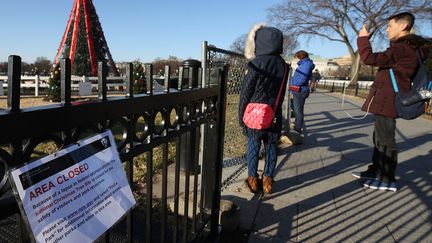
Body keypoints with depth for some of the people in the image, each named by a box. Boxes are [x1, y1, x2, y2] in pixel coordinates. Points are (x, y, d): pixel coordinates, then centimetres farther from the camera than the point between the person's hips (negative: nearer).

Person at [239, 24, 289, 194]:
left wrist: (241, 114, 0)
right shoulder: (283, 65, 3)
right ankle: (268, 180, 21)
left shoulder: (256, 63, -13)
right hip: (274, 114, 4)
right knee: (271, 146, 13)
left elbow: (246, 91, -9)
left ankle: (253, 179, 18)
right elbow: (281, 92, 9)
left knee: (253, 145, 9)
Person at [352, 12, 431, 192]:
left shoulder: (402, 49, -18)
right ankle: (375, 171, 29)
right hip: (386, 100, 11)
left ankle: (388, 180, 8)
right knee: (379, 137, 17)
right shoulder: (408, 47, 16)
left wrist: (363, 38, -12)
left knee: (386, 140, -3)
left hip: (387, 101, -11)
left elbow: (369, 58, -24)